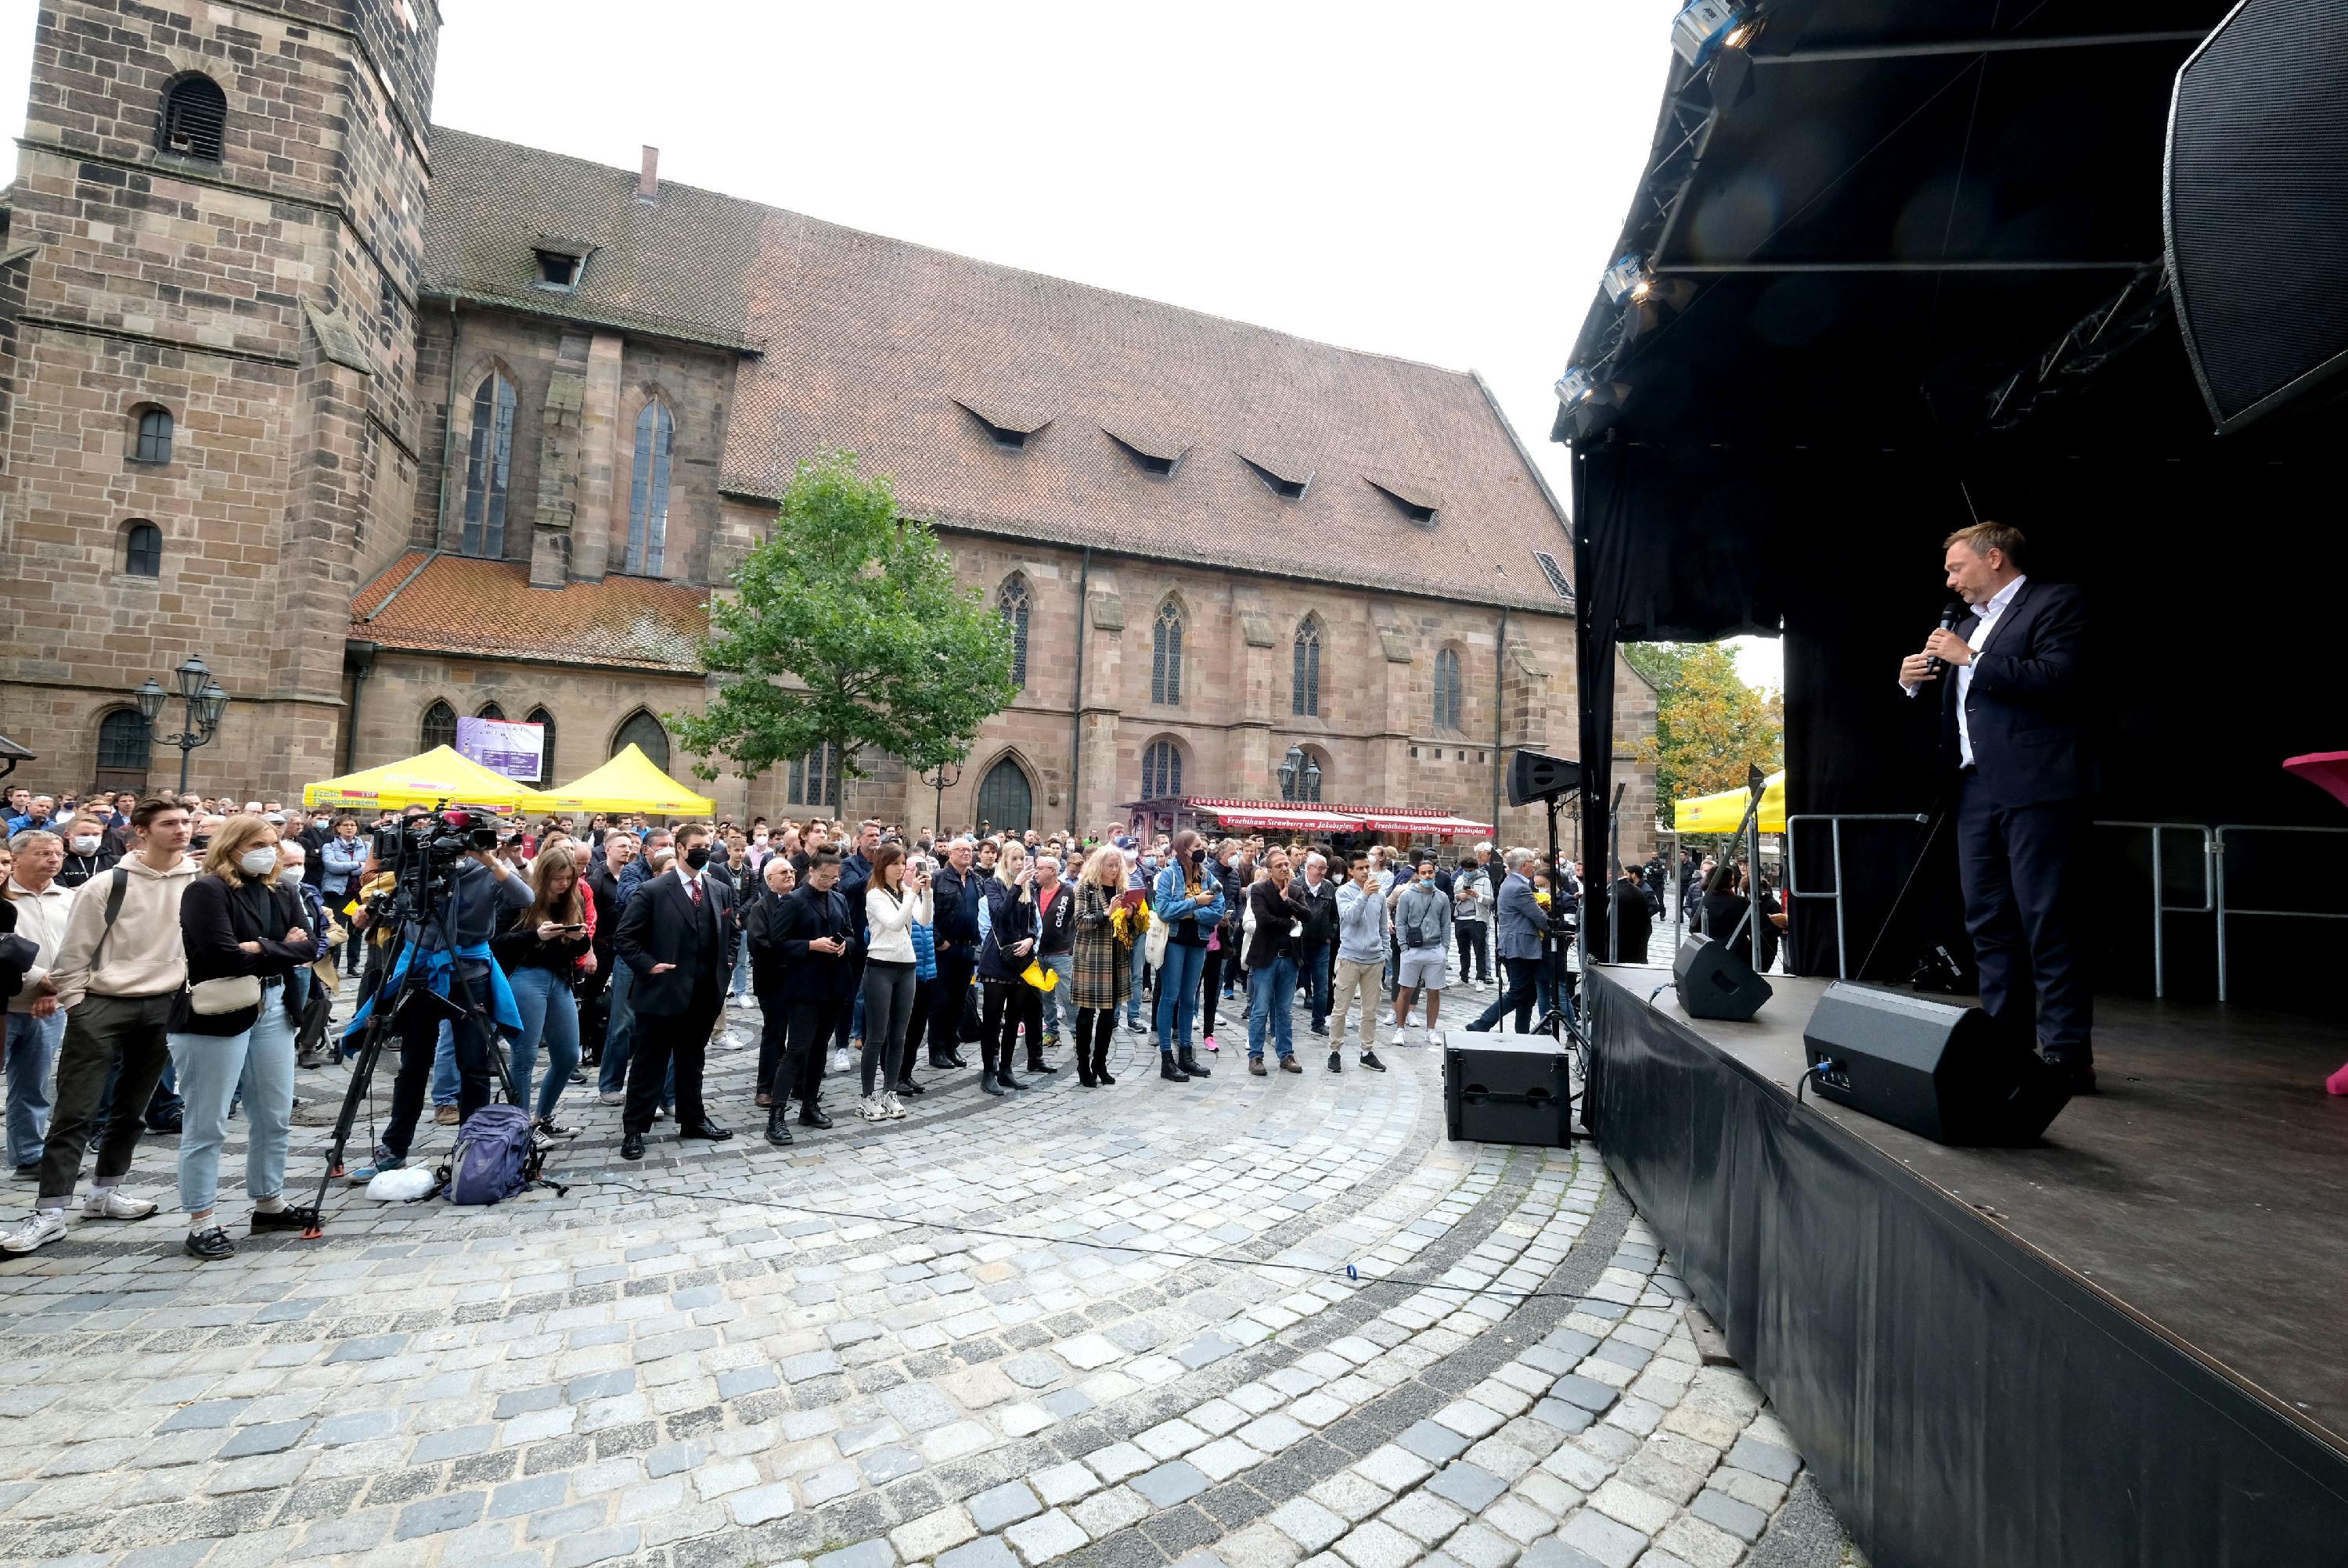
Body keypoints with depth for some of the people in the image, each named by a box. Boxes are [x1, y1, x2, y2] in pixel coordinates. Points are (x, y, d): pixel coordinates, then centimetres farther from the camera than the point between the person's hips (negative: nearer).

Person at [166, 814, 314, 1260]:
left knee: (275, 1117, 14)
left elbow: (308, 945, 2)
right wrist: (283, 951, -8)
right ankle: (201, 1224, 9)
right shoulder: (206, 891, -9)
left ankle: (270, 1204, 27)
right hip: (215, 1017, -7)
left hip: (273, 1011, 7)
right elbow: (223, 954, -19)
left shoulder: (282, 893, 13)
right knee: (207, 1125, 1)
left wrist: (262, 949, -12)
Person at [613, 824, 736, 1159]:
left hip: (704, 995, 5)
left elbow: (731, 933, 19)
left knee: (692, 1061, 18)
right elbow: (624, 937, -7)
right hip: (663, 992, -5)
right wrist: (647, 966, -13)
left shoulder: (720, 891, 7)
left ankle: (693, 1120, 29)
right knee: (649, 1064, 5)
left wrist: (726, 964, 6)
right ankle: (634, 1128, 17)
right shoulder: (653, 890, -8)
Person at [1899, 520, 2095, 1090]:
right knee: (1989, 924, 8)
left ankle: (2067, 1055, -1)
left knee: (2049, 924, -6)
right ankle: (2005, 1045, 15)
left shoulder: (2056, 601, 0)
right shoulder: (1969, 624, 23)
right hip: (1977, 791, 8)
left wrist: (1971, 658, -12)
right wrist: (1914, 679, 5)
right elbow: (1952, 704, 23)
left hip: (2035, 788, -8)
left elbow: (2057, 680, -15)